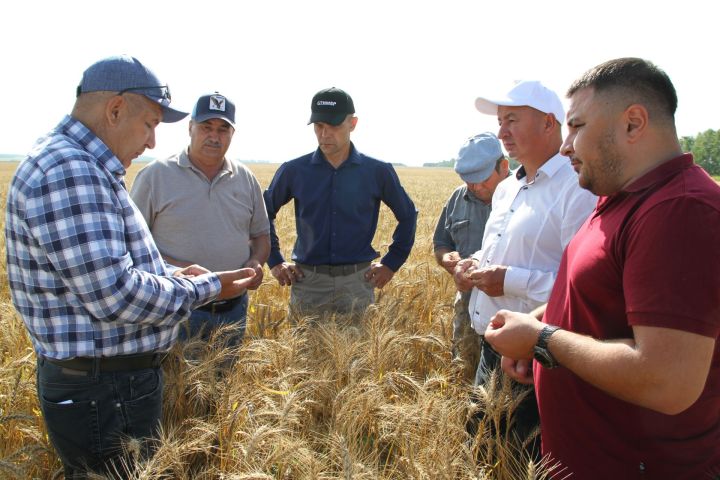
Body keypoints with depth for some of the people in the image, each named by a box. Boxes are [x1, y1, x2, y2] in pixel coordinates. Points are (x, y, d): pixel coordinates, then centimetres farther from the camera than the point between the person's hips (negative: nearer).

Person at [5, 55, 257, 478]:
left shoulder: (88, 171, 13)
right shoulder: (68, 171, -23)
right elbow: (113, 294, -28)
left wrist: (173, 274, 8)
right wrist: (205, 289, -16)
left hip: (125, 379, 10)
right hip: (101, 394, -10)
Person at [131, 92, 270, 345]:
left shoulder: (246, 179, 7)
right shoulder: (155, 175, -5)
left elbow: (261, 235, 16)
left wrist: (256, 262, -6)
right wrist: (171, 267, -21)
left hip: (234, 310, 4)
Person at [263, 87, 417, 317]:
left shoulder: (378, 171, 0)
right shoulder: (294, 170, 0)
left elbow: (408, 215, 12)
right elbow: (264, 212, 13)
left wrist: (391, 263, 7)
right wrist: (274, 261, 7)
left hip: (358, 282, 0)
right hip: (307, 281, 0)